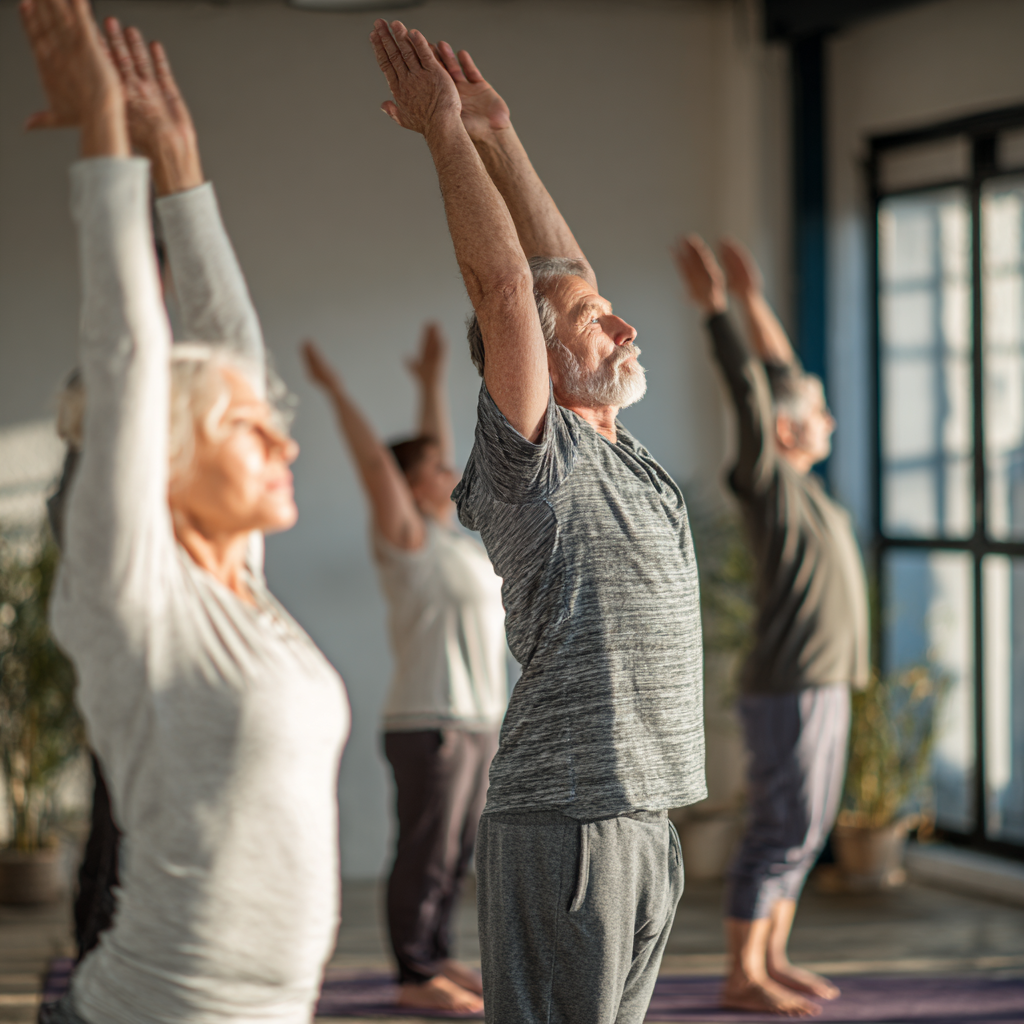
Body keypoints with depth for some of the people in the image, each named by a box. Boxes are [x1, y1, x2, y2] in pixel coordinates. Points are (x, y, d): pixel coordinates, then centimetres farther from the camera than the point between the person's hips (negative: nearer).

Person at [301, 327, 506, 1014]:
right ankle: (417, 978, 1)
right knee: (426, 854, -4)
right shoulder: (406, 538, -8)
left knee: (458, 855, 12)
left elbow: (433, 450, 24)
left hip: (478, 724, 9)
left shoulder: (444, 535, 14)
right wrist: (335, 389, -10)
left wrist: (432, 380, 27)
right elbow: (374, 458, -13)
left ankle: (437, 958, 21)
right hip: (429, 725, -9)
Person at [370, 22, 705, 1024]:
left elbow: (556, 269, 20)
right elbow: (506, 284, -16)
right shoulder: (529, 461, -7)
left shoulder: (619, 456, 17)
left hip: (644, 823, 9)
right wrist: (445, 131, -12)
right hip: (563, 823, -9)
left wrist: (495, 132, 19)